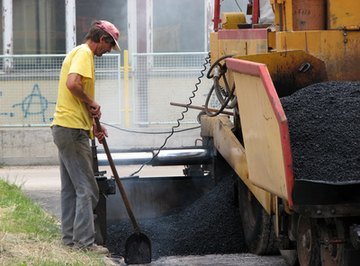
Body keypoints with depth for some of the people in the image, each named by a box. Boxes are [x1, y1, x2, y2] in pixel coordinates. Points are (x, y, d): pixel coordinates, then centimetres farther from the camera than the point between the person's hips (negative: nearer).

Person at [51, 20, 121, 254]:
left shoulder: (79, 53, 22)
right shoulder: (84, 54, -10)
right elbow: (73, 84, -28)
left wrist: (93, 125, 19)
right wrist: (92, 103, -14)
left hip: (65, 128, 11)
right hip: (73, 129, -11)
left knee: (71, 188, 14)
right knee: (87, 189, -8)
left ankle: (70, 237, 18)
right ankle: (84, 241, -8)